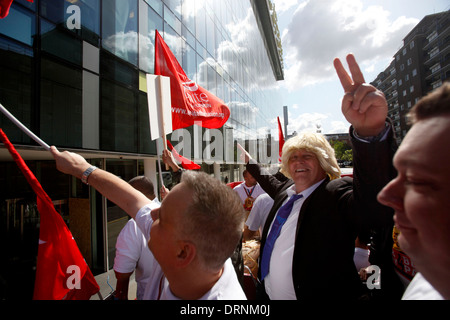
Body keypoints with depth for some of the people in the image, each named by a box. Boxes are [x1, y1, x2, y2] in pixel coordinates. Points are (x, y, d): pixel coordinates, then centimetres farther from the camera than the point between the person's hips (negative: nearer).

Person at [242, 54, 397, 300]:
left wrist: (370, 131, -56)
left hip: (320, 294, -6)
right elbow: (273, 185, 25)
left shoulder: (337, 193, -19)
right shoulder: (287, 190, 3)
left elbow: (376, 201, -40)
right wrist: (250, 163, 34)